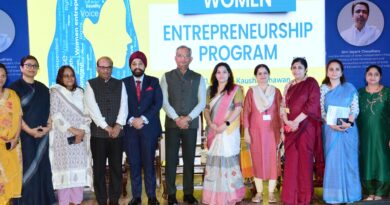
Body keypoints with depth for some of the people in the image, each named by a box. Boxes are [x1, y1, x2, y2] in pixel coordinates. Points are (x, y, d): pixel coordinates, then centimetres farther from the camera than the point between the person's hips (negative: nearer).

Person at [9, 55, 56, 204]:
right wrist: (29, 130, -15)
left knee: (42, 168, 7)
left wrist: (48, 126, -5)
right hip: (23, 135, -4)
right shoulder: (15, 87, -3)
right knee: (26, 169, -2)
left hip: (42, 135, 4)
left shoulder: (43, 89, 12)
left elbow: (48, 110, 12)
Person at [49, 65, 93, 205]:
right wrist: (71, 129, -14)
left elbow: (86, 114, 7)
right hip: (63, 137, -3)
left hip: (80, 137, 4)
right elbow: (55, 114, -8)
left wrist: (82, 131, -8)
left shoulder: (80, 92, 13)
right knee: (65, 166, -5)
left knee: (79, 167, 1)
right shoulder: (55, 92, 2)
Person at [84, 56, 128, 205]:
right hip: (98, 133, -2)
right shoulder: (90, 84, 2)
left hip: (117, 132, 2)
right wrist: (106, 127, -15)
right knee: (99, 169, 3)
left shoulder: (120, 84, 10)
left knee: (116, 168, 6)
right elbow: (93, 108, -8)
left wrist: (118, 125, -13)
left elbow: (123, 106, 1)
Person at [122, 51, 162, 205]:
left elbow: (158, 103, -3)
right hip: (130, 128, 1)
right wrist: (131, 120, -13)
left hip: (149, 128, -1)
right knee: (134, 164, 4)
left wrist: (143, 119, -13)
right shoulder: (124, 83, 8)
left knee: (149, 163, 3)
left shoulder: (153, 82, 7)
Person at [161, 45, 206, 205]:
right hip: (172, 124, 0)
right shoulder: (167, 77, 5)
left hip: (191, 124, 1)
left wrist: (188, 118, -12)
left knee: (189, 159, 6)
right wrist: (177, 118, -14)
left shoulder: (198, 78, 7)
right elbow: (164, 101, -2)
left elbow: (202, 102, 1)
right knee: (171, 159, 2)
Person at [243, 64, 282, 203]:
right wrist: (246, 131, -4)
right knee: (257, 160, 3)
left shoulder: (275, 91, 5)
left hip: (272, 130, 0)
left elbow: (280, 112, 3)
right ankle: (259, 192, 11)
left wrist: (282, 130, -2)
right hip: (256, 131, 0)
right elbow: (246, 112, 2)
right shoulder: (251, 91, 4)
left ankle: (271, 193, 8)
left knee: (272, 160, 0)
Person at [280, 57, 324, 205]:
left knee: (304, 161, -2)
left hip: (306, 127, -5)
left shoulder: (311, 83, -1)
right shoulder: (289, 86, 15)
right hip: (291, 127, 5)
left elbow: (312, 104, -12)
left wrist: (296, 121, -16)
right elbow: (283, 106, 11)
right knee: (291, 162, 4)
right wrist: (286, 122, -7)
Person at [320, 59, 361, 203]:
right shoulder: (323, 88, 6)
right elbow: (321, 110, 1)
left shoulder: (350, 88, 6)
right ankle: (334, 195, 8)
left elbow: (355, 108, 1)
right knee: (332, 160, 1)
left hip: (348, 129, 0)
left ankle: (348, 194, 12)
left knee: (348, 160, 3)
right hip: (330, 129, 0)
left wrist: (349, 122, -16)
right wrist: (331, 124, -13)